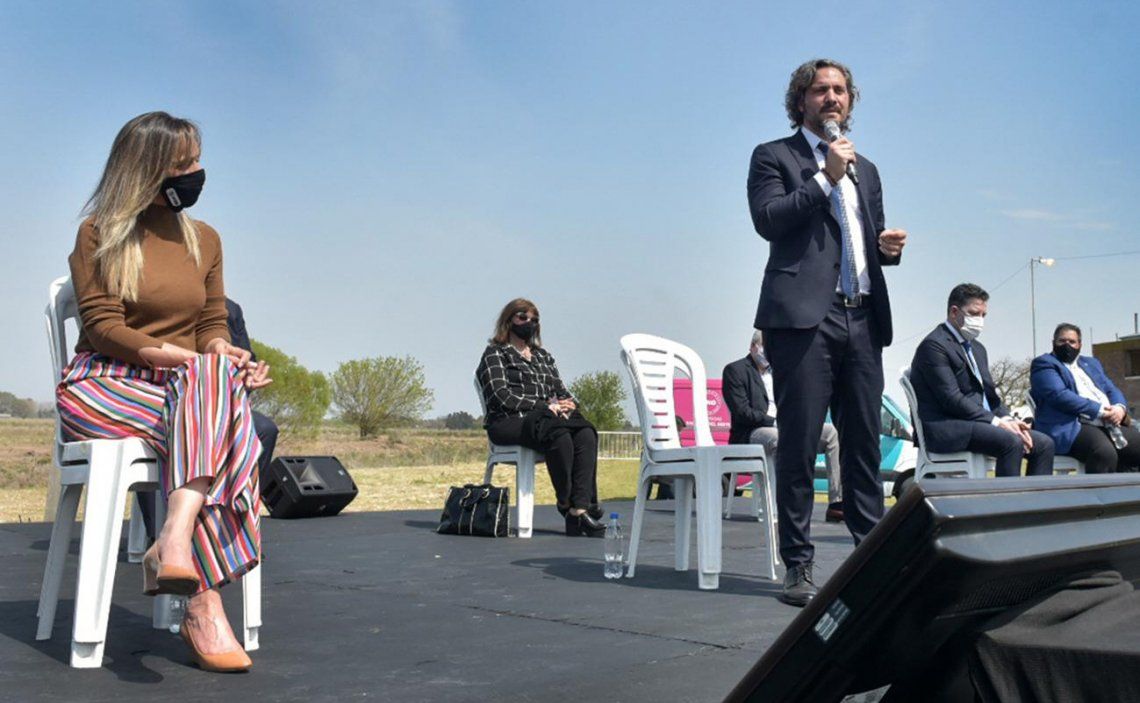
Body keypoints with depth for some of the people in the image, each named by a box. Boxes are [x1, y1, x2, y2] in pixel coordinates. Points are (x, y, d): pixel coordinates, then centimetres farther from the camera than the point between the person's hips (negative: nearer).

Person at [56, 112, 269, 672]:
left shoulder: (205, 239, 17)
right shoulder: (99, 233, 4)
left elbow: (213, 325, 13)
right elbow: (102, 326, -7)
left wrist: (223, 354, -12)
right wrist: (179, 357, -23)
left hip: (189, 385, 4)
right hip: (103, 389, -4)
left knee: (214, 380, -35)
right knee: (218, 420, -34)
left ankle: (175, 541, -47)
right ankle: (204, 605, -41)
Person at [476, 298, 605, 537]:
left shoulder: (542, 355, 29)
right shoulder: (495, 354, 9)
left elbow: (561, 390, 25)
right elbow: (502, 396, -6)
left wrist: (568, 404, -2)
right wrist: (546, 406, -13)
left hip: (547, 418, 6)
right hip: (510, 421, -6)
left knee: (586, 433, -28)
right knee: (560, 435, -36)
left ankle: (580, 508, -36)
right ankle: (566, 503, -21)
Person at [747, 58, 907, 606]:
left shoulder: (866, 170, 25)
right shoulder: (773, 157, 9)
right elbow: (767, 219, -7)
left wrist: (888, 247, 6)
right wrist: (825, 178, -8)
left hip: (862, 319, 6)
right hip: (803, 315, -5)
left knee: (865, 444, 6)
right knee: (799, 444, -4)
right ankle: (798, 566, 2)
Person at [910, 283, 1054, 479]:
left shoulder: (977, 348, 22)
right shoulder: (934, 345, -9)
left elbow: (990, 394, 20)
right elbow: (952, 399, -17)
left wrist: (1007, 419, -1)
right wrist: (996, 422, -18)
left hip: (982, 424, 9)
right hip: (945, 429, -9)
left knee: (1044, 444, -3)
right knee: (1011, 441, -29)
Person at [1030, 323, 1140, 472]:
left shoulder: (1091, 363, 29)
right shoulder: (1044, 364, 5)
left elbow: (1112, 390, 21)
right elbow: (1059, 395, -10)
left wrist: (1120, 408, -3)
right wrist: (1099, 411, -14)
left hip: (1109, 425, 8)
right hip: (1072, 427, -8)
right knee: (1104, 452, -35)